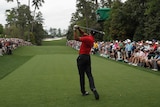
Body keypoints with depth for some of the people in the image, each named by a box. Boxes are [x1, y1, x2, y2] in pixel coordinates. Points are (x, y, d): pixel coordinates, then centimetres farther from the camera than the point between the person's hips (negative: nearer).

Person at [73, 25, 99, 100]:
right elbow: (83, 34, 21)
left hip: (82, 57, -7)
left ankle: (83, 91, 8)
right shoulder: (91, 38, 9)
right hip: (88, 57, 7)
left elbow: (76, 38, -20)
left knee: (82, 75, 2)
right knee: (89, 74, 5)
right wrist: (78, 29, 8)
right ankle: (93, 88, -14)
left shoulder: (88, 38, -16)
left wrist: (75, 30, -9)